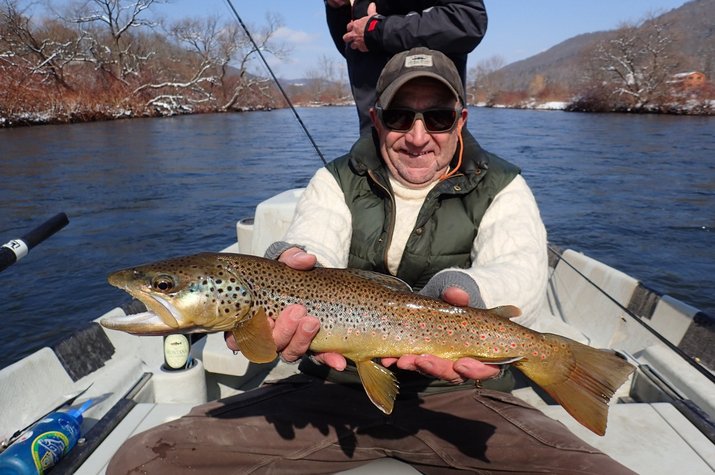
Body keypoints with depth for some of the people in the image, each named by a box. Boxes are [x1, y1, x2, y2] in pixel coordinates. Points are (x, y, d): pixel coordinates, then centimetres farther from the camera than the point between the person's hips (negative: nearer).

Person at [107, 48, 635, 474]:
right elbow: (310, 247, -15)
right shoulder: (336, 181, 5)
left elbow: (520, 271, -17)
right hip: (334, 389, 1)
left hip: (456, 396, 0)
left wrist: (462, 293, -42)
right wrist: (288, 271, -40)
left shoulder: (501, 189, 2)